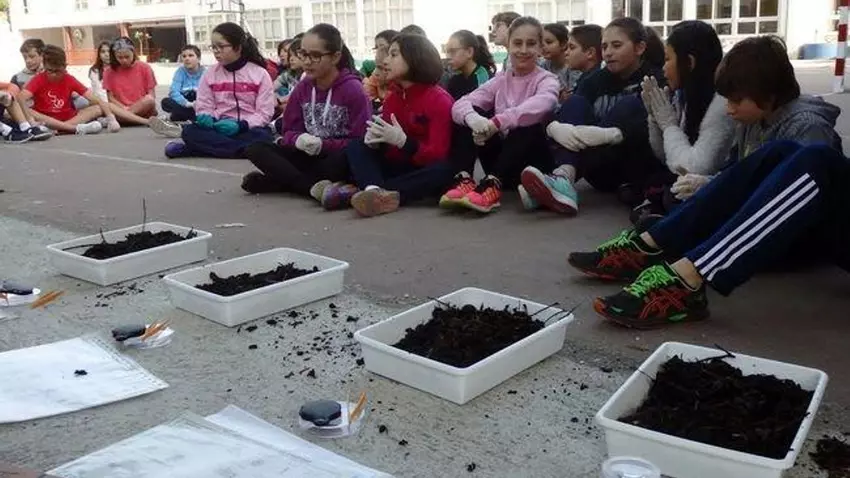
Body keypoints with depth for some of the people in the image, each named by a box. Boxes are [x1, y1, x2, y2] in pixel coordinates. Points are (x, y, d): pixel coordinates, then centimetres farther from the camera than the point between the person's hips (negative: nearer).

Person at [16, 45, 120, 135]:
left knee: (98, 109, -14)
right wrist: (30, 119, -43)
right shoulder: (38, 79, -8)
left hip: (68, 118, 2)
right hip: (45, 119, -2)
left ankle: (62, 128, -35)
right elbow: (21, 97, -25)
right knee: (27, 112, -32)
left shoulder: (70, 80, -3)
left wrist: (110, 116, -28)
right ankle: (77, 128, -42)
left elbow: (93, 98, -11)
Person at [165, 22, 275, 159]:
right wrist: (205, 118, -16)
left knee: (263, 138, -38)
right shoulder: (210, 74, 7)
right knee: (189, 131, -25)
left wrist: (241, 125, -21)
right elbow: (204, 107, 7)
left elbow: (265, 113, -7)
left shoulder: (260, 73, -3)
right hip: (220, 127, 2)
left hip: (248, 128, -2)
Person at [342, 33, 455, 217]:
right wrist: (374, 141, -17)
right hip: (395, 168, 6)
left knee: (443, 170, -37)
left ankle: (373, 191, -44)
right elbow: (384, 147, 7)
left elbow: (438, 156, -20)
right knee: (356, 146, -8)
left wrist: (403, 141, -32)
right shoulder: (392, 97, 9)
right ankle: (374, 190, -41)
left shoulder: (440, 100, -11)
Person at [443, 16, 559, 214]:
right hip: (502, 158, 4)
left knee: (529, 126, -32)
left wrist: (497, 122, -42)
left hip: (532, 161, -4)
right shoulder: (500, 80, 7)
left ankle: (492, 185, -42)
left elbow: (541, 105, -32)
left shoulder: (547, 80, -5)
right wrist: (472, 118, -34)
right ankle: (464, 178, -26)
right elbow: (460, 105, -10)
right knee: (467, 117, -10)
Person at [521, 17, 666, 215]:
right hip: (603, 170, 4)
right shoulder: (598, 80, 9)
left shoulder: (657, 81, -4)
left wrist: (607, 135, -43)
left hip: (641, 169, -4)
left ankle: (563, 178, -42)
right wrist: (556, 128, -31)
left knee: (629, 105, -26)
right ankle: (563, 178, -44)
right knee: (575, 102, -14)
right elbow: (555, 121, -6)